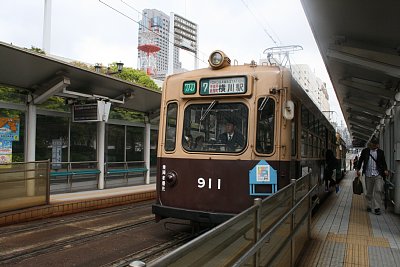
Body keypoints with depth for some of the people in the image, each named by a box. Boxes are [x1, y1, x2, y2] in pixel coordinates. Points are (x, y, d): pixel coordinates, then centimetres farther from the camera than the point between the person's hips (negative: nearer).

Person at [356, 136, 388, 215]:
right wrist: (358, 170, 7)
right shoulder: (365, 151, 8)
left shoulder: (381, 152, 9)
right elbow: (360, 160, 13)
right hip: (368, 175, 1)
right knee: (369, 192, 9)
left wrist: (385, 170, -1)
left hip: (378, 174, 0)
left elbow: (383, 162, 14)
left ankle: (377, 208, -6)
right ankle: (369, 206, 21)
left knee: (378, 190, -10)